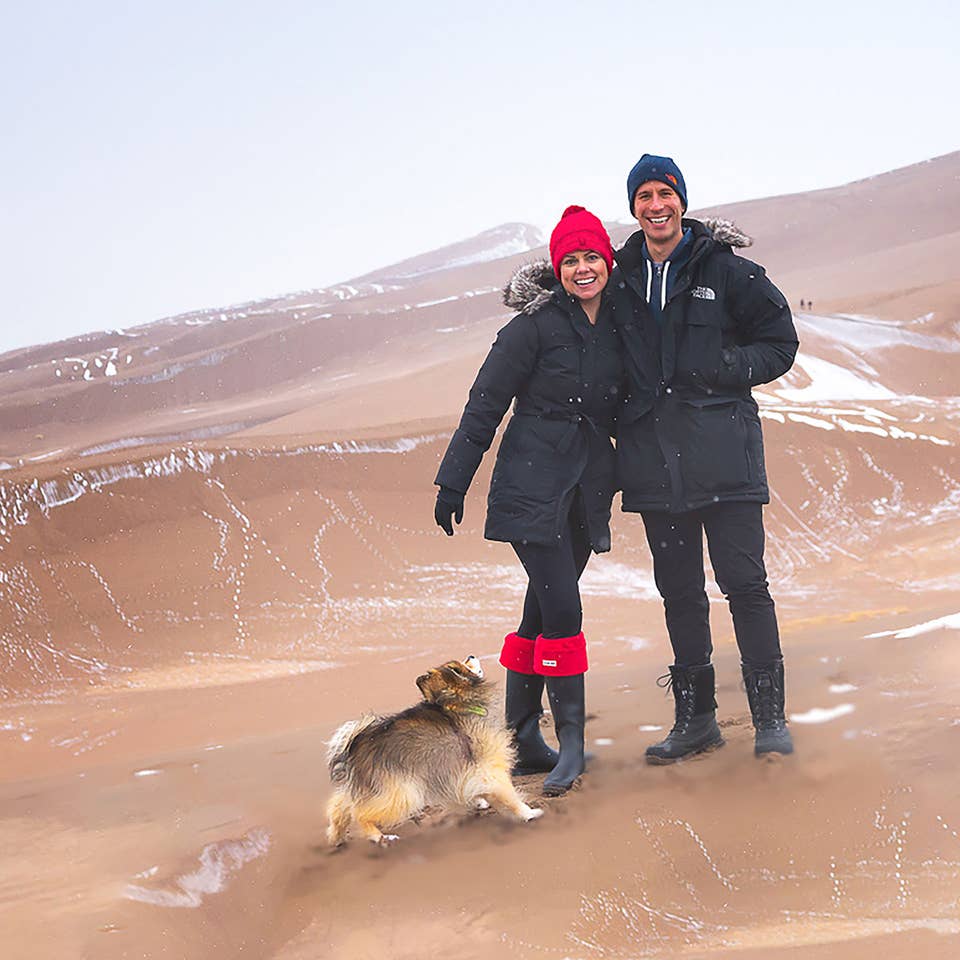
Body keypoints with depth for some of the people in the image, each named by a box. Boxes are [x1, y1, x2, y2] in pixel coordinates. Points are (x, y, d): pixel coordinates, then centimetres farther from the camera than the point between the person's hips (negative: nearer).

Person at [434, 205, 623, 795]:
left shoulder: (618, 325, 7)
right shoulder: (537, 324, -9)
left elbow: (621, 409, 20)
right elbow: (485, 404, -7)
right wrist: (453, 484, -7)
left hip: (587, 490, 6)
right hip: (534, 485, -6)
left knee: (542, 613, 10)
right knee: (562, 610, -11)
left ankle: (522, 741, 16)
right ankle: (571, 741, -1)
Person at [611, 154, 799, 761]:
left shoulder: (726, 270, 0)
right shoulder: (621, 277, 9)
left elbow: (781, 343, 4)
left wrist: (724, 368, -11)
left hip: (722, 447, -3)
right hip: (653, 453, 4)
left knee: (743, 581, -6)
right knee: (679, 590, 9)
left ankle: (770, 717, 3)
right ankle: (696, 718, 17)